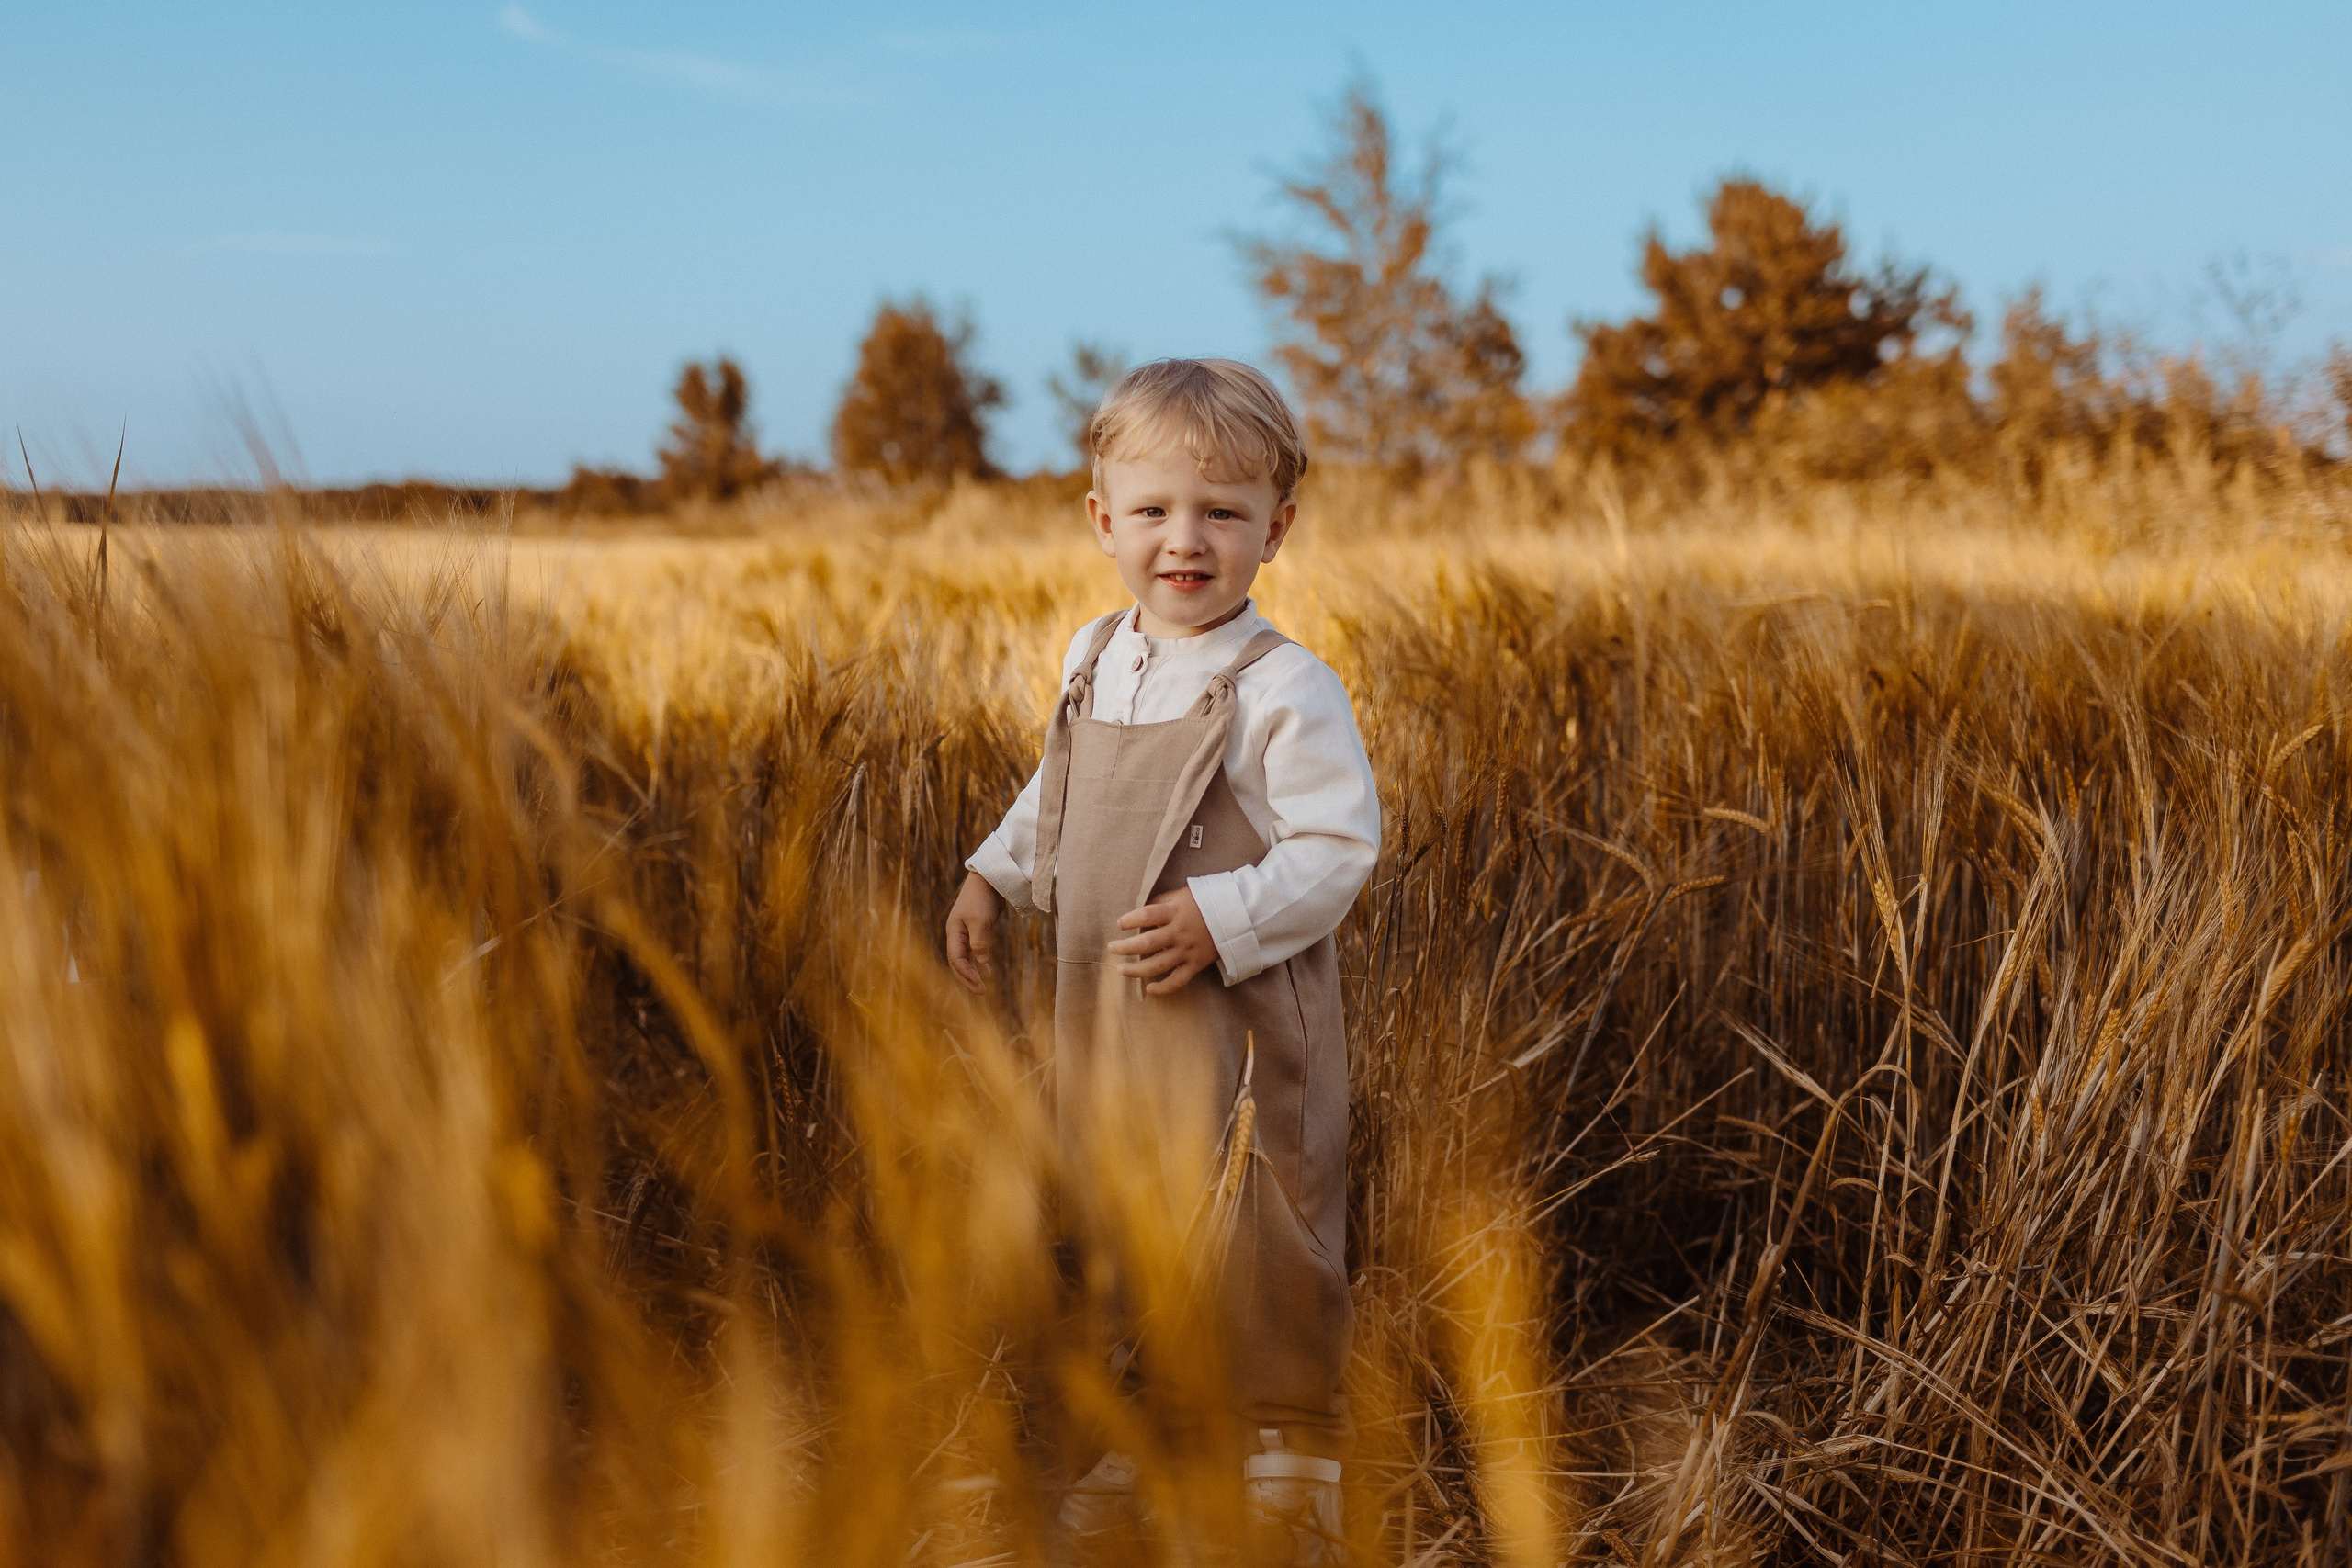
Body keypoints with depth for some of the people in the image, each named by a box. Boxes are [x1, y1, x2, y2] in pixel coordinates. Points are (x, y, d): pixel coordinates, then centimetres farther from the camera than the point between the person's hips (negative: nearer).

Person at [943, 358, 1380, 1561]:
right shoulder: (1094, 662, 6)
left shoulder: (1283, 691, -16)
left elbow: (1339, 845, -17)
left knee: (1259, 1256, 4)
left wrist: (1223, 917, -26)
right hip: (1100, 1011, 7)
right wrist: (990, 874, 10)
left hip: (1237, 1023, -6)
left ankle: (1293, 1461, 25)